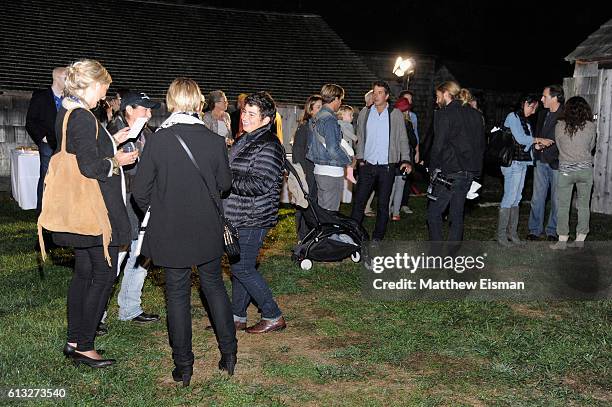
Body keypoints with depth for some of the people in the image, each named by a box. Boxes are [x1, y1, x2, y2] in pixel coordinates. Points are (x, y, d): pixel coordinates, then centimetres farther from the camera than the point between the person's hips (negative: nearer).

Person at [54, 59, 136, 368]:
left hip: (79, 212, 10)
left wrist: (111, 142, 18)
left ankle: (74, 341, 26)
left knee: (83, 273, 17)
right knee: (104, 275, -1)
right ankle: (84, 347, 7)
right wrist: (117, 161, -8)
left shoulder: (66, 113, 12)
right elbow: (90, 167, -24)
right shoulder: (83, 117, -19)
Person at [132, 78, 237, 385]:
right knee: (214, 285, 18)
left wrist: (154, 210, 12)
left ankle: (183, 366, 17)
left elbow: (140, 192, -8)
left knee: (177, 294, 9)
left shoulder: (157, 140, -13)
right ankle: (228, 353, 24)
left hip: (169, 231, -1)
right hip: (207, 230, 2)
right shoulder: (214, 141, -9)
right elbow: (224, 184, 2)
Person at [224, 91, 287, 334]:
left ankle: (273, 317, 7)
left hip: (253, 220, -10)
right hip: (239, 217, 10)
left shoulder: (269, 146, -17)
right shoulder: (245, 140, 14)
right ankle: (238, 317, 28)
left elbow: (259, 184, -24)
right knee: (239, 266, 15)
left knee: (242, 268, -6)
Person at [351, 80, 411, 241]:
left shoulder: (396, 114, 2)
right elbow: (360, 138, 11)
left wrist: (406, 160, -8)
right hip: (367, 165, 1)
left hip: (387, 167, -1)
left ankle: (377, 238, 16)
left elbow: (403, 139, 3)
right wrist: (360, 158, 2)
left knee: (383, 205, 6)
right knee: (358, 202, 0)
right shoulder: (364, 113, 7)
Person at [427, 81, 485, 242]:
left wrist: (433, 169, -1)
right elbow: (481, 145, 13)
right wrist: (476, 171, 16)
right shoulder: (476, 114, 12)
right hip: (470, 172, 7)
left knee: (433, 212, 2)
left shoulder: (443, 114, -9)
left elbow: (438, 145, -13)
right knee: (457, 214, 13)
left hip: (450, 173, -7)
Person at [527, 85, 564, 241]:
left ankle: (552, 231, 18)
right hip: (541, 161, 6)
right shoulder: (543, 114, 11)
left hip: (556, 163, -5)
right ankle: (535, 230, 17)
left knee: (556, 199, 6)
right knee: (537, 197, 8)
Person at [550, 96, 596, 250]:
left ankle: (562, 240, 5)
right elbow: (591, 147, 8)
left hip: (565, 170, -1)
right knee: (583, 205, 10)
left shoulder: (559, 126, -5)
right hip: (586, 169, 1)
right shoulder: (591, 126, -3)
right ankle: (580, 239, 15)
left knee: (563, 206, 5)